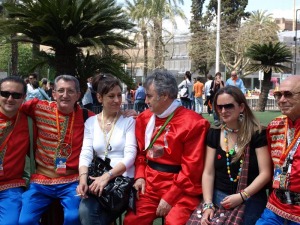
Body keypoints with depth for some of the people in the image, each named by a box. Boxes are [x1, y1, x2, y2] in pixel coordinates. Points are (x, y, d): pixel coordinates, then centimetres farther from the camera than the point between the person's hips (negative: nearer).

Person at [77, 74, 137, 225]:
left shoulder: (128, 121, 1)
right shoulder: (91, 122, 10)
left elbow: (130, 156, -8)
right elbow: (86, 154, 0)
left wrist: (107, 176, -22)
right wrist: (83, 178, -19)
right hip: (98, 179, 3)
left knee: (88, 213, -24)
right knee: (85, 211, -27)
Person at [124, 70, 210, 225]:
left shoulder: (193, 123, -11)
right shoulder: (144, 118, 8)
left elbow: (191, 168, -12)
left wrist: (170, 198, -14)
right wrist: (140, 176, -1)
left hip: (180, 189, -5)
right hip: (150, 184, 5)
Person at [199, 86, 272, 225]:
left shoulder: (257, 134, -6)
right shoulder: (214, 134, 4)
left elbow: (265, 173, -8)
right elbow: (208, 173, 1)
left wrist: (242, 196, -17)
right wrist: (208, 204, -9)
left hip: (251, 200, -2)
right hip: (219, 197, 3)